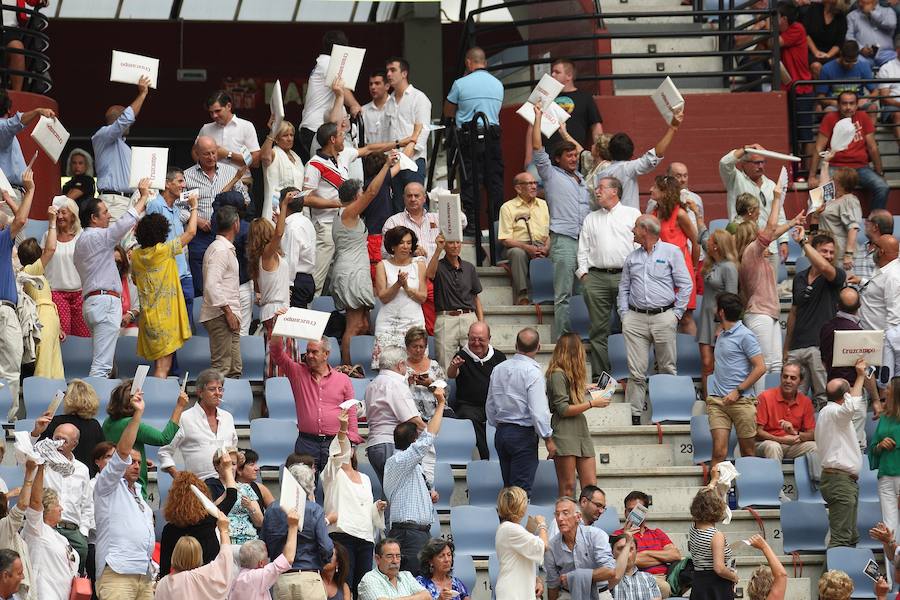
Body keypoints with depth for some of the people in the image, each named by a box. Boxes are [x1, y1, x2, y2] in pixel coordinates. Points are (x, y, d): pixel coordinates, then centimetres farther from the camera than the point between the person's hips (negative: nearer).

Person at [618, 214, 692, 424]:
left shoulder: (671, 252, 3)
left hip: (663, 316, -3)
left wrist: (676, 313, -3)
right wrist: (624, 314, 5)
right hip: (635, 318, 3)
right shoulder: (632, 257, 16)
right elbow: (624, 288, 18)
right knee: (636, 371, -3)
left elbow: (686, 285, 2)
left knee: (667, 368, 2)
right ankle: (634, 414, -1)